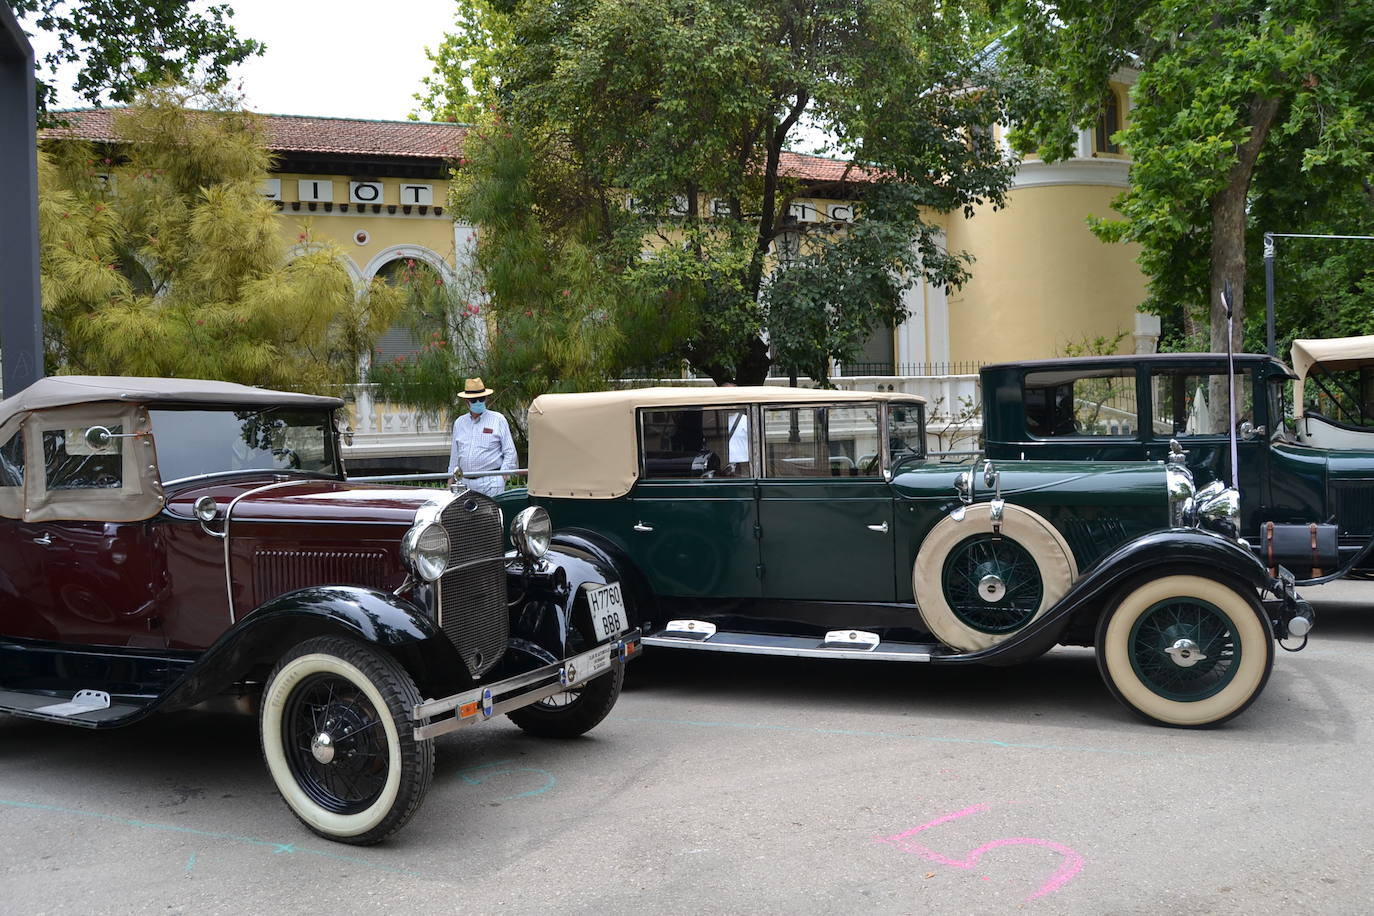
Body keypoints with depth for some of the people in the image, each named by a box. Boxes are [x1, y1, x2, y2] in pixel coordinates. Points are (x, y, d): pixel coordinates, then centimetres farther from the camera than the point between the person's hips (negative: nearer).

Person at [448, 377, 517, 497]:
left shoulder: (498, 420, 5)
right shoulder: (459, 423, 17)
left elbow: (510, 452, 3)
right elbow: (454, 454, 24)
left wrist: (503, 475, -7)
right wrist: (451, 477, 19)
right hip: (465, 483, 4)